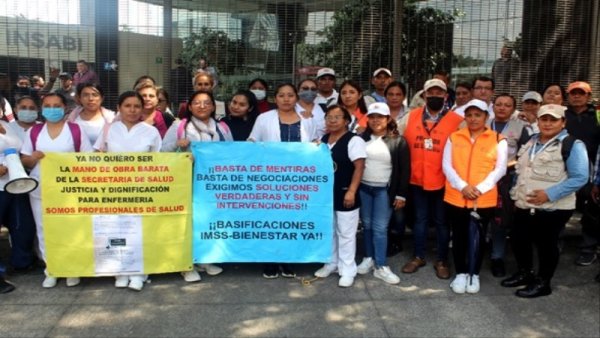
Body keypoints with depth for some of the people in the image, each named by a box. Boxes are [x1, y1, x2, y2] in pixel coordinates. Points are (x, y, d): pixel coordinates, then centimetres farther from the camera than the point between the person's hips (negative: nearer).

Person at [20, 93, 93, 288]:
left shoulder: (76, 130, 0)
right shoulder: (34, 131, 8)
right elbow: (24, 161, 9)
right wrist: (32, 158, -13)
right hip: (40, 190, 3)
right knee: (44, 229, 7)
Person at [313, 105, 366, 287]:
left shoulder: (353, 140, -12)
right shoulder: (323, 140, 9)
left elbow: (359, 167, -17)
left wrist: (351, 192, -22)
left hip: (344, 194, -7)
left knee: (345, 234, 2)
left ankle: (347, 270, 14)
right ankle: (331, 263, 33)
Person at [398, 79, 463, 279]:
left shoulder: (457, 121, -8)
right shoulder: (411, 117, 3)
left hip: (443, 181, -3)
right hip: (417, 179, 3)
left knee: (441, 221, 11)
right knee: (420, 219, 16)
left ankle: (441, 261, 24)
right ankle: (418, 257, 29)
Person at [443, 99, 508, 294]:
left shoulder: (498, 140, 1)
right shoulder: (454, 138, 5)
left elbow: (500, 169, -4)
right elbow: (446, 166, 0)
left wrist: (479, 189, -16)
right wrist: (462, 186, -14)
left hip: (484, 199, -1)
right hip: (455, 197, 1)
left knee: (478, 237, 9)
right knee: (459, 236, 10)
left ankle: (474, 274, 25)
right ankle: (461, 273, 25)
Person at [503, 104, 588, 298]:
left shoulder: (572, 145, -11)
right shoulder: (530, 142, 12)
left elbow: (580, 178, -18)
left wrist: (549, 194, -22)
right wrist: (516, 192, 10)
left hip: (552, 208, -7)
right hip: (524, 205, 7)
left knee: (546, 244, 6)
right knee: (518, 239, 14)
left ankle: (542, 283, 23)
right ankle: (524, 273, 37)